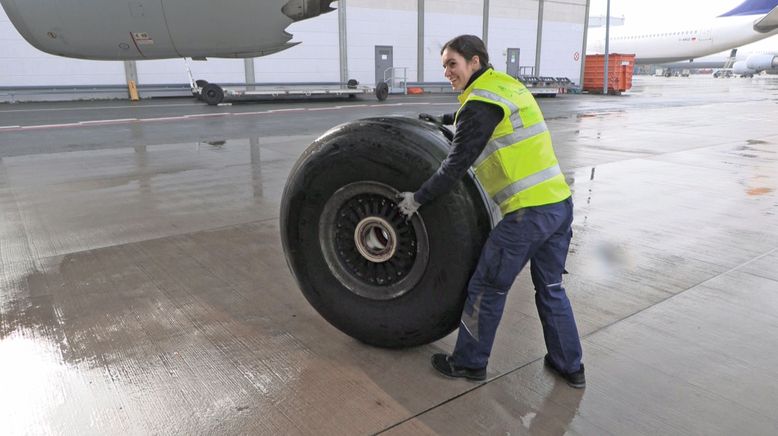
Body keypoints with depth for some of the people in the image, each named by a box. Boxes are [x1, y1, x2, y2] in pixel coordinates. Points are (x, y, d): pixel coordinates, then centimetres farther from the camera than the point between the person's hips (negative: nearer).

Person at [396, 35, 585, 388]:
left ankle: (469, 362, 23)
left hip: (528, 213, -9)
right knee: (551, 289, 21)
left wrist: (418, 198, 1)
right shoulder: (507, 85, 17)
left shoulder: (480, 102, -10)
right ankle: (569, 366, 32)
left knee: (487, 288, 7)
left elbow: (456, 165, -10)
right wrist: (443, 120, 46)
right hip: (560, 204, 9)